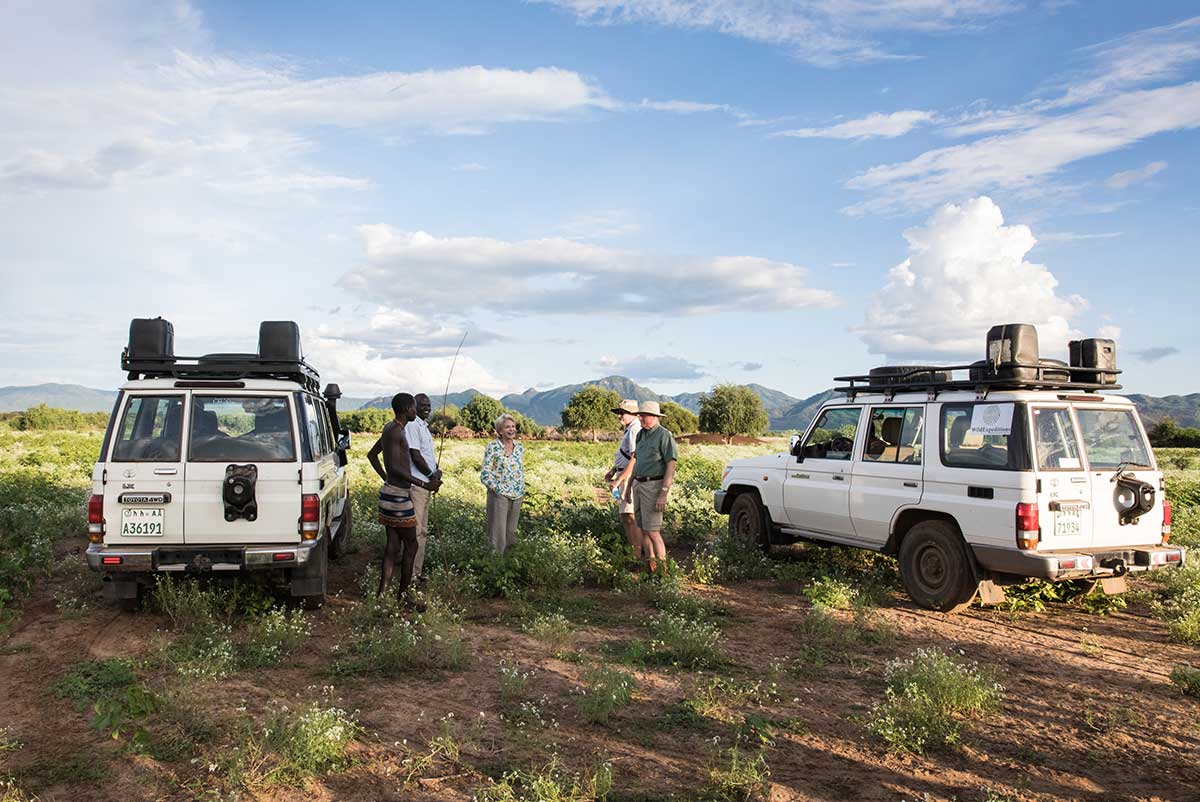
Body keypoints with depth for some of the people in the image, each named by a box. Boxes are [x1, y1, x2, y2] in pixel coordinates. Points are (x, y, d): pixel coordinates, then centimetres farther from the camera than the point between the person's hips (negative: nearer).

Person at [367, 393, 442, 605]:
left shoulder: (391, 429, 14)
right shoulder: (395, 431, -17)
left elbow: (372, 455, 28)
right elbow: (395, 467, -25)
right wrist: (424, 484, -27)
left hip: (390, 492, 10)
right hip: (398, 497, -10)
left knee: (393, 545, 9)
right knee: (411, 546, 1)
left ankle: (382, 593, 8)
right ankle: (403, 594, 11)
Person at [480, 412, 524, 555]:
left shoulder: (519, 447, 9)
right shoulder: (493, 447, -7)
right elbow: (485, 474, -8)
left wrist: (521, 489, 10)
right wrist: (498, 489, -12)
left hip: (517, 496, 6)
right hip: (499, 495, -5)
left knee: (511, 532, 11)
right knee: (498, 532, -5)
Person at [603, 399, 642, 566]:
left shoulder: (635, 430, -17)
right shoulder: (629, 429, 17)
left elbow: (634, 460, -24)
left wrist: (618, 480, -24)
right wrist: (613, 470, 20)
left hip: (630, 477, -11)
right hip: (625, 476, 11)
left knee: (630, 518, -11)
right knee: (626, 518, 16)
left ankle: (638, 556, -10)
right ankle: (633, 551, 23)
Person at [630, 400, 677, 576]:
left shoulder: (664, 435, -11)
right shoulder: (641, 434, 14)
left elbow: (671, 464, -16)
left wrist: (664, 494, -21)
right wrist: (630, 486, 18)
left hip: (654, 486, -8)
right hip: (638, 484, 8)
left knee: (652, 531, -11)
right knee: (642, 529, 9)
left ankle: (662, 569, -4)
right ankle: (650, 566, 17)